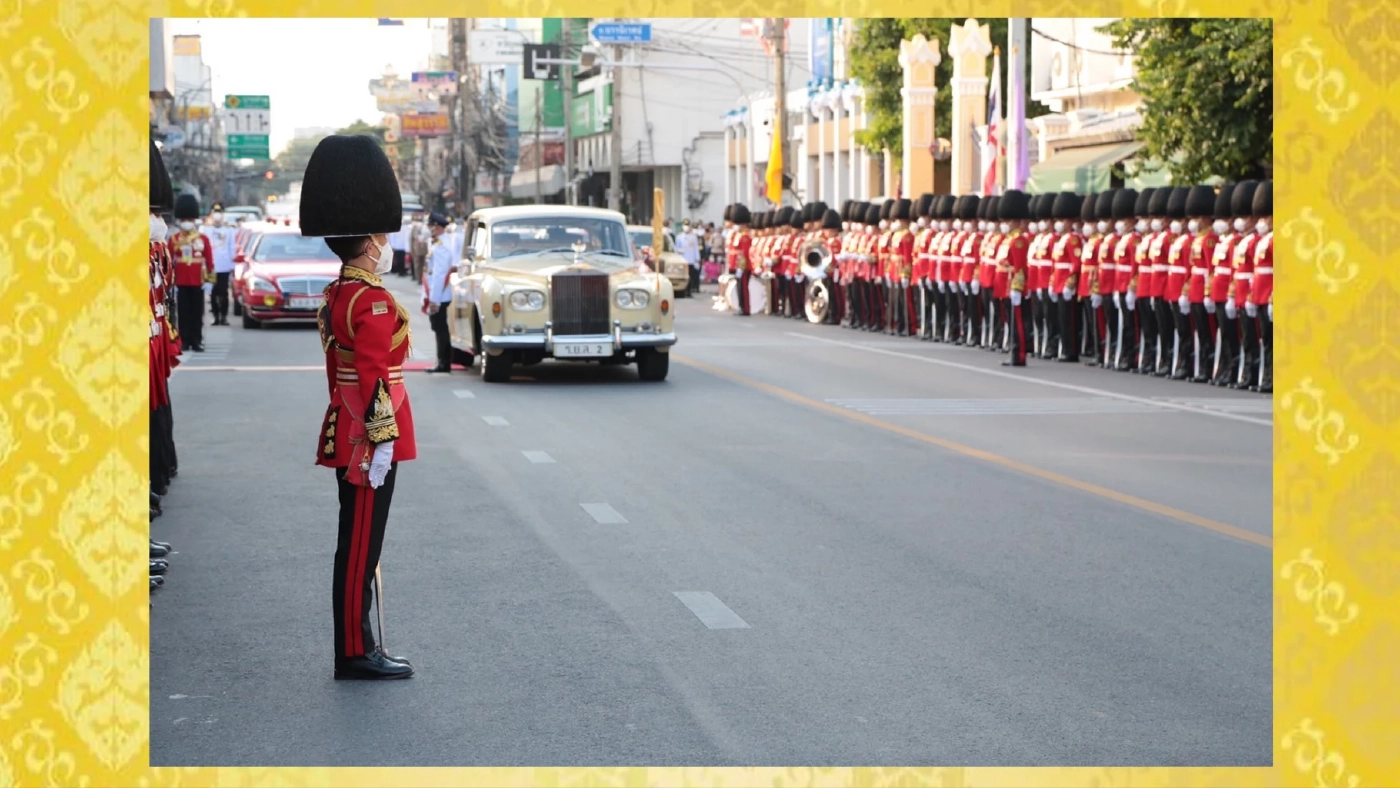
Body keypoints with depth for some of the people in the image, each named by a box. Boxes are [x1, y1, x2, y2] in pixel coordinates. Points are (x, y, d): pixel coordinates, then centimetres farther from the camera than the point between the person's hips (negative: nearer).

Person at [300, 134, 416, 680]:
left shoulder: (337, 296, 12)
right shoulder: (375, 302, -18)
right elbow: (375, 380, -22)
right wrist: (381, 443, -21)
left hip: (345, 435, 10)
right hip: (368, 441, -10)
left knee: (357, 544, 13)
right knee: (361, 547, -3)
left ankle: (357, 645, 20)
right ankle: (356, 653, 3)